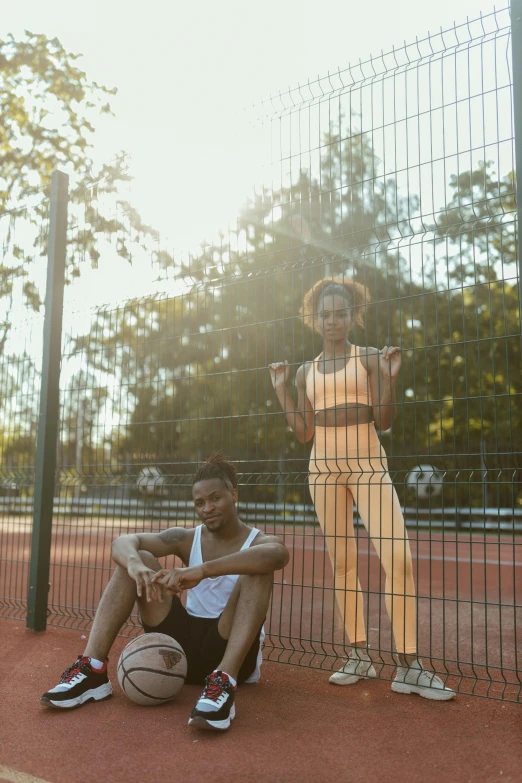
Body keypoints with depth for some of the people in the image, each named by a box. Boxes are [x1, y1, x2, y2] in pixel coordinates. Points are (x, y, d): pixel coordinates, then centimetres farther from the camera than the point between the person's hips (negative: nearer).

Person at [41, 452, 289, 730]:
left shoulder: (259, 542, -6)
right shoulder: (186, 539, 6)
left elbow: (279, 554, -35)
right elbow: (123, 542, -10)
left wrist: (202, 570, -43)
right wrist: (135, 565, -36)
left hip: (228, 649, -4)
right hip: (183, 643, 4)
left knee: (257, 572, -28)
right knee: (138, 560, -10)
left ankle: (224, 681, -42)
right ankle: (93, 670, -19)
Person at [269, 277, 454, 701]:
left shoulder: (370, 358, 3)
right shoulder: (306, 371, 13)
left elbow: (384, 421, -4)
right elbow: (304, 433, 9)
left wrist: (389, 377, -16)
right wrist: (282, 389, 7)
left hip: (368, 464, -3)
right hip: (323, 467, 4)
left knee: (398, 558, -15)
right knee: (342, 561, 5)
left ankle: (409, 665, -9)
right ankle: (360, 655, 15)